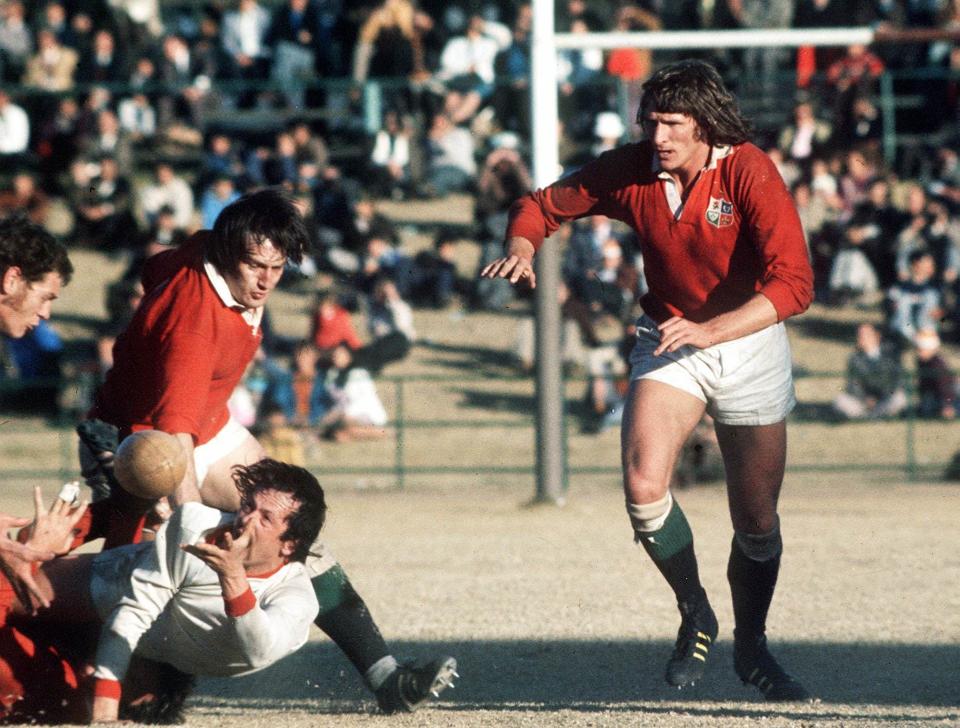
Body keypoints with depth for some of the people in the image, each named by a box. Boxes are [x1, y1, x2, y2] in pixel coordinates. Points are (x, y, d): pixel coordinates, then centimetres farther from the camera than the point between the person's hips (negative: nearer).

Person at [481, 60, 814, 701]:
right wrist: (522, 247, -19)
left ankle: (751, 646, 31)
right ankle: (695, 616, 2)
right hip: (668, 339, 1)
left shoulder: (748, 173, -21)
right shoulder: (631, 172, -11)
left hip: (750, 341, -1)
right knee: (644, 485, -22)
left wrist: (709, 330, -40)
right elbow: (544, 204, 5)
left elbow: (794, 284, -29)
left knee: (756, 521, 5)